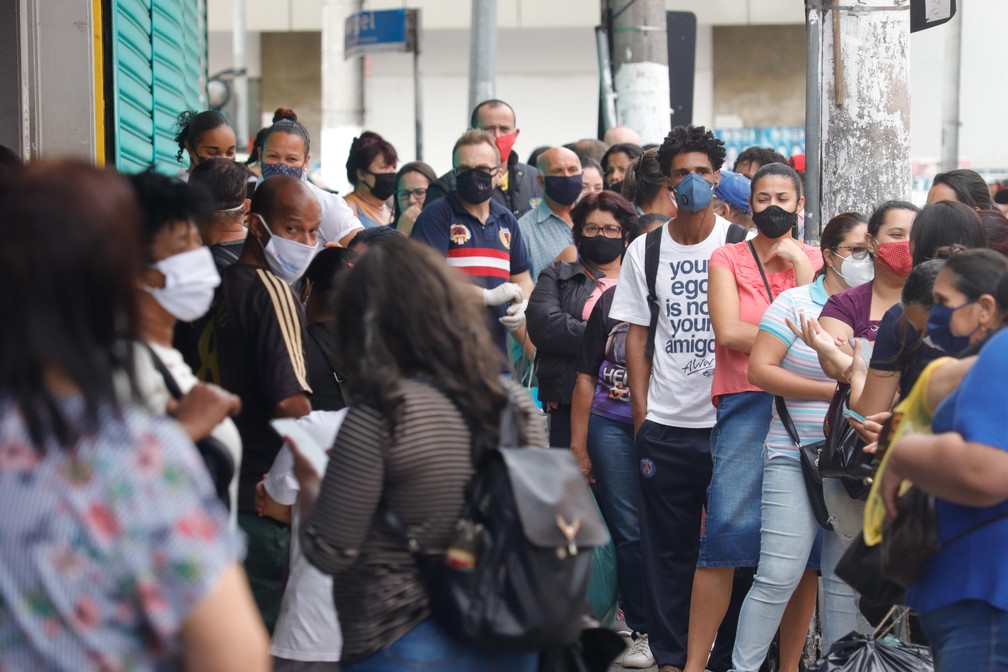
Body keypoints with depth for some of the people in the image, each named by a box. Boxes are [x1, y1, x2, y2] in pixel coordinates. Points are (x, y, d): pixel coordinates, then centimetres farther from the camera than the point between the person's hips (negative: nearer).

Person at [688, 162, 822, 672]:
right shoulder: (728, 259, 10)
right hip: (746, 405, -2)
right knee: (728, 530, -10)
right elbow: (728, 330, -5)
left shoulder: (814, 260, 15)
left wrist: (800, 263, -3)